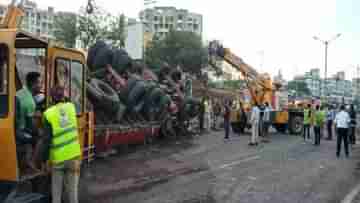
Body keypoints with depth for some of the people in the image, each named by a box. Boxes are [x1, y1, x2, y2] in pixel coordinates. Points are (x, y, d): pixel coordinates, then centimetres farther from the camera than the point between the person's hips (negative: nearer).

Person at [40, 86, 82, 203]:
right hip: (73, 155, 3)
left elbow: (47, 140, -11)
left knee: (56, 190, 12)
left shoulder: (48, 114, -11)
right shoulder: (71, 107, -1)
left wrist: (44, 159, -1)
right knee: (72, 188, 12)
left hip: (58, 158, -2)